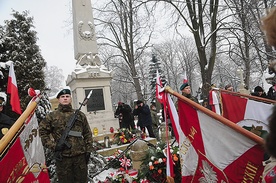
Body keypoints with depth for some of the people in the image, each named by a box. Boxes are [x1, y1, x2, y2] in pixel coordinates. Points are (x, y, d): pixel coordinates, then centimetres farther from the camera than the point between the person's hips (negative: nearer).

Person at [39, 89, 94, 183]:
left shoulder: (80, 115, 8)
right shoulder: (51, 116, 3)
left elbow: (87, 133, 8)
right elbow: (42, 131, 6)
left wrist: (88, 150, 3)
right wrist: (52, 145, -4)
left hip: (80, 155, 2)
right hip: (62, 157, -1)